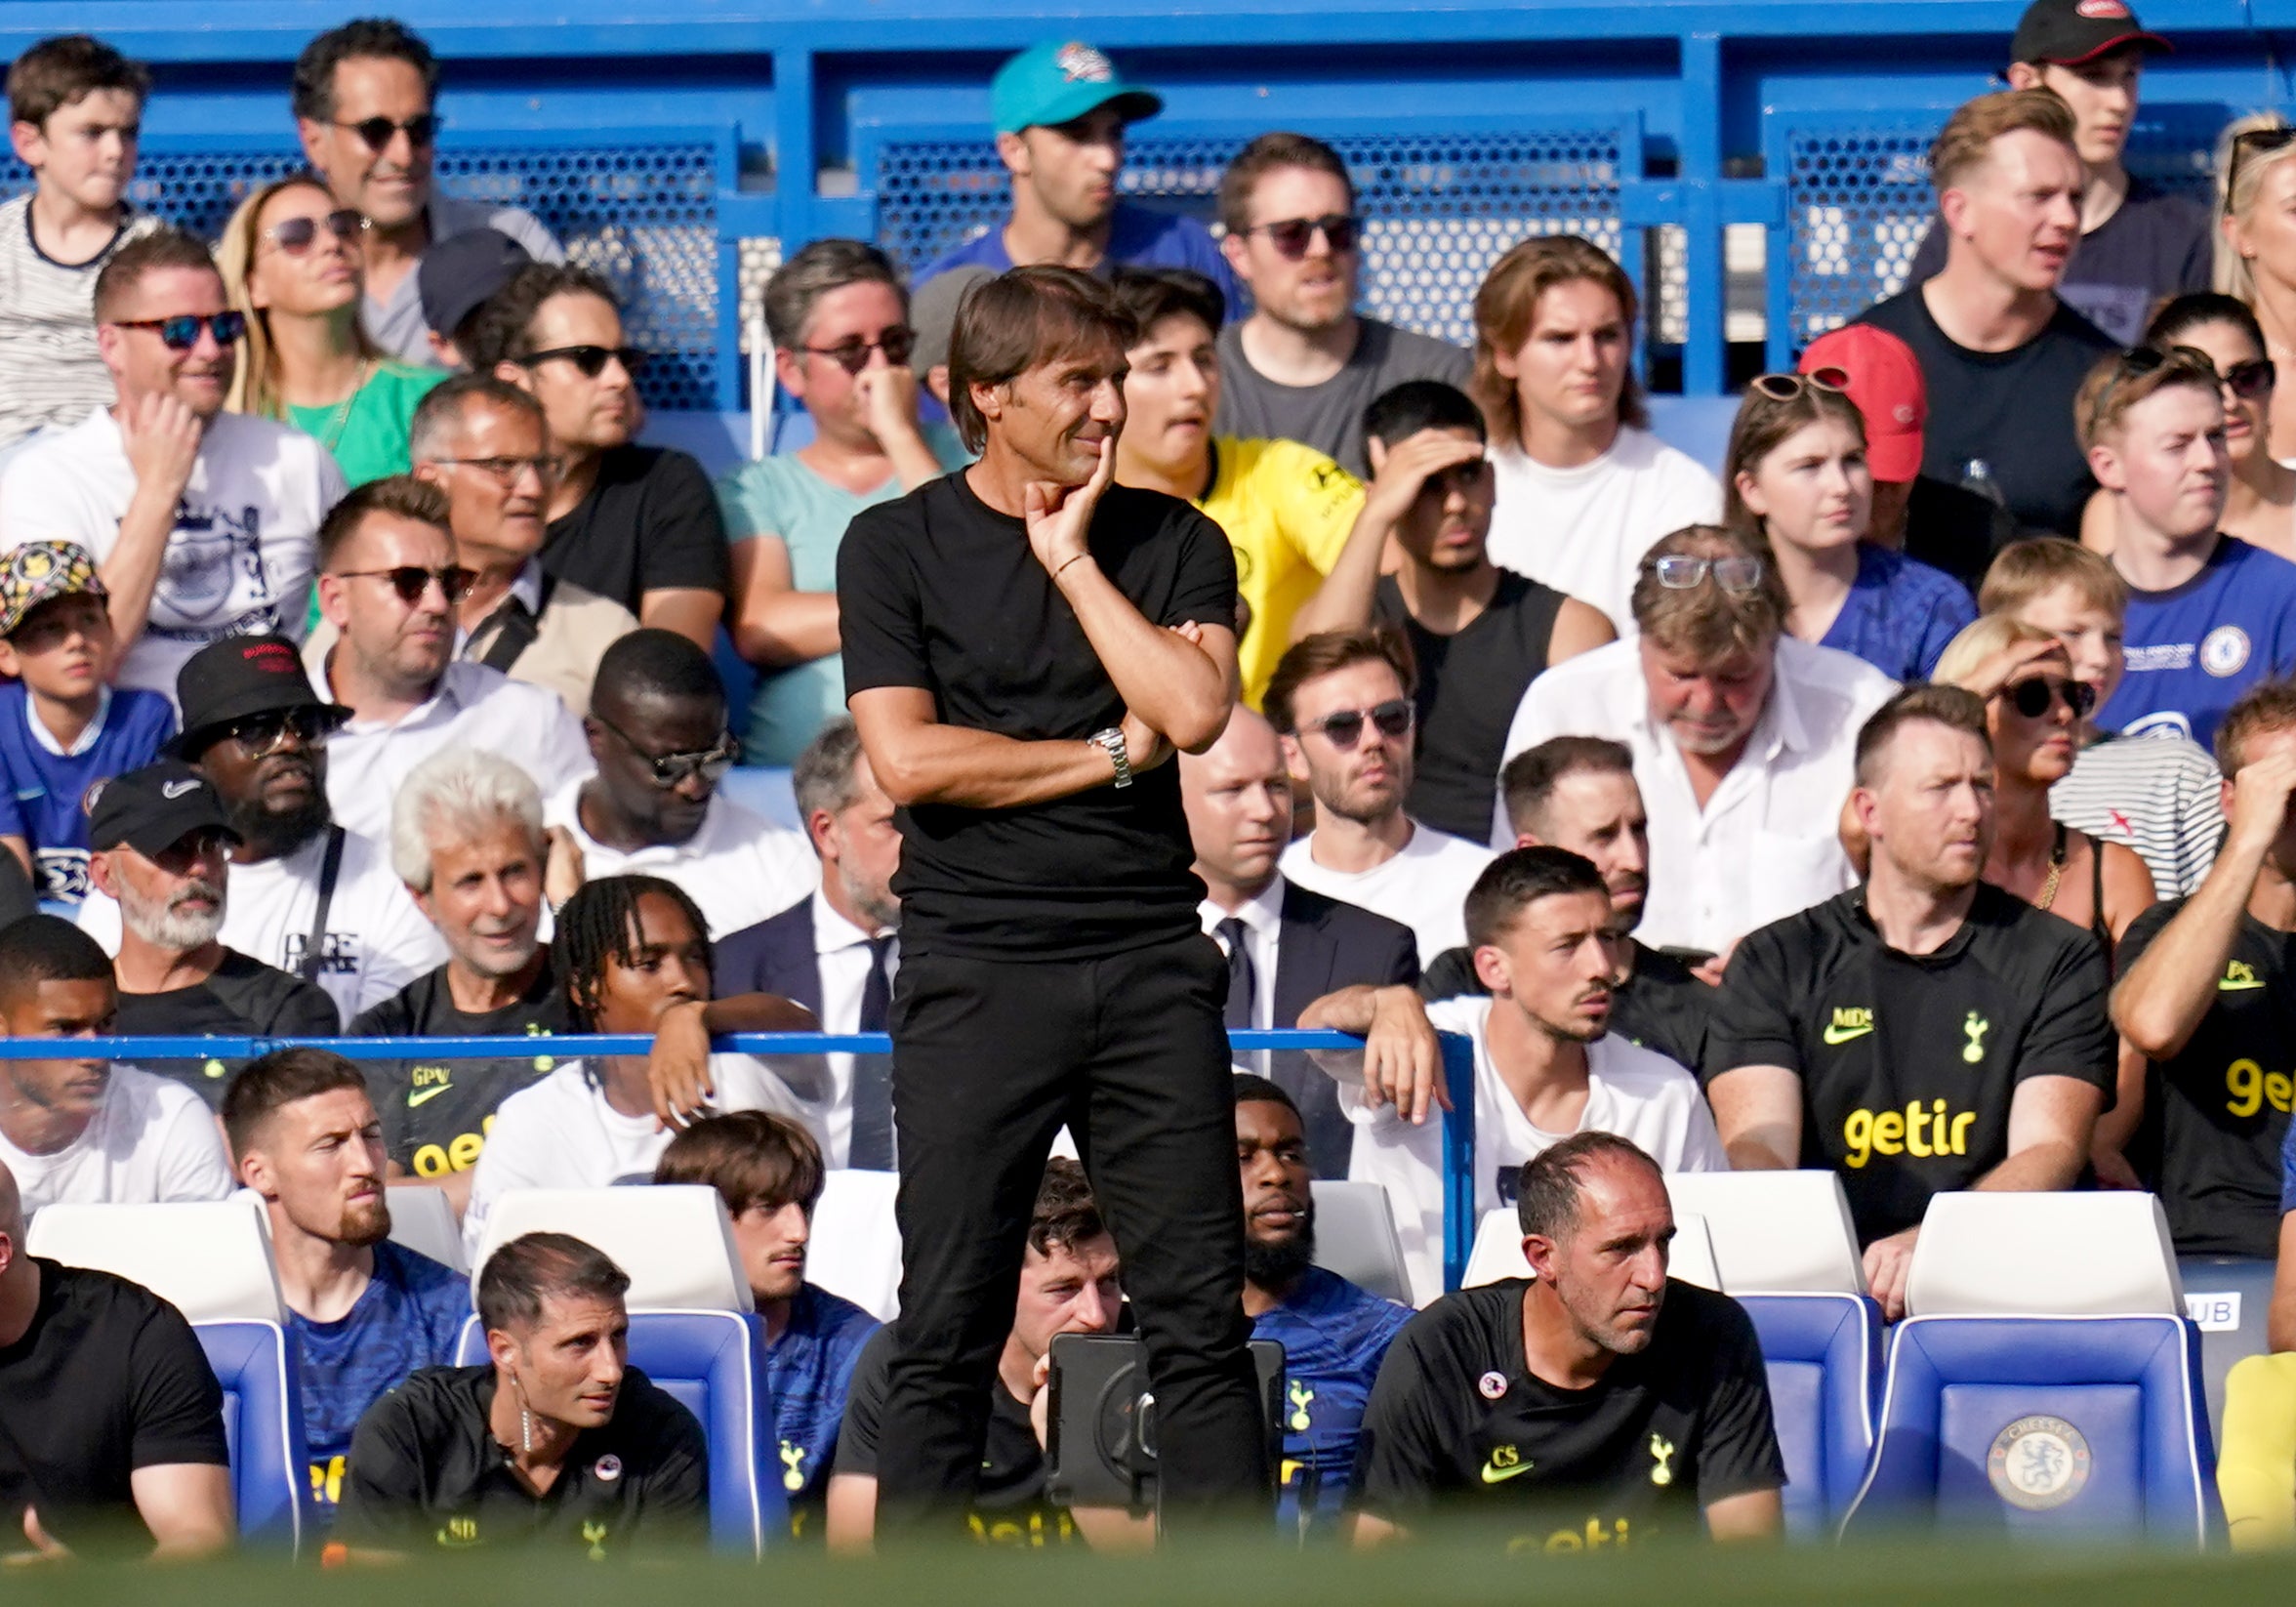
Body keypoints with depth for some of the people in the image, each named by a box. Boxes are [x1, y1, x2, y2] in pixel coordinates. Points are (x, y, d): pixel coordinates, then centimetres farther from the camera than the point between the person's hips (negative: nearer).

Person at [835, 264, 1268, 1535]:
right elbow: (908, 758, -7)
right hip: (975, 967, -2)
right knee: (946, 1335, -1)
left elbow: (1192, 709, -7)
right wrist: (1109, 756, -4)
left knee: (1201, 1323, 0)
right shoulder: (896, 547, 4)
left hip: (1150, 956, 2)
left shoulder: (1172, 542, 10)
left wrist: (1072, 561, -3)